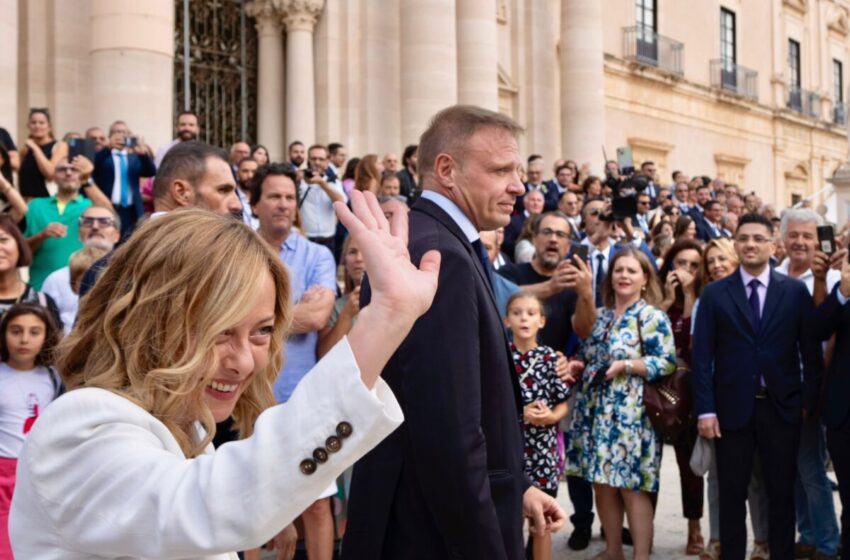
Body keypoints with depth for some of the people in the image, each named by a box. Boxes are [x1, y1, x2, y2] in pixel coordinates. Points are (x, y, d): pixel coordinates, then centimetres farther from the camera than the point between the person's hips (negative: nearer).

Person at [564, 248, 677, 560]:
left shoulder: (652, 317, -4)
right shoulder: (599, 316, 14)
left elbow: (667, 362, -12)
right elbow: (586, 357, 21)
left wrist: (625, 365, -19)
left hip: (631, 415, -6)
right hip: (595, 413, 6)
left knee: (632, 488, -4)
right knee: (602, 485, 10)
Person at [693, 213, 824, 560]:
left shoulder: (795, 291, 4)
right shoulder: (714, 293, 2)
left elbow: (811, 351, 4)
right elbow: (702, 355, -2)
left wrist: (809, 400, -1)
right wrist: (705, 409, -8)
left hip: (782, 407, 1)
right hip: (732, 407, 0)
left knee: (782, 491, 9)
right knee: (731, 493, 7)